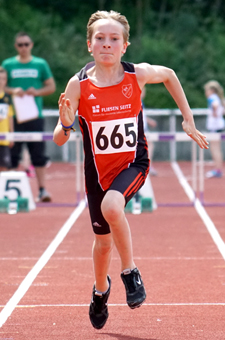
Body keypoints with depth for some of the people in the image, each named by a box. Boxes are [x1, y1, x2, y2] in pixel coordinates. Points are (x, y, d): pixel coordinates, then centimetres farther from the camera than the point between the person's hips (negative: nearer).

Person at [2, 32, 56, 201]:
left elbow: (51, 86, 9)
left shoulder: (41, 64, 7)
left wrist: (37, 92, -9)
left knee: (38, 154, -4)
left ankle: (42, 189, -4)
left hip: (35, 116, 0)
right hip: (14, 116, 0)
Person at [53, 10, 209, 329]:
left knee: (111, 206, -33)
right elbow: (59, 139, -15)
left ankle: (130, 272, -10)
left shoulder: (138, 74, -13)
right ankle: (101, 289, 48)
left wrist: (188, 120, 10)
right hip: (97, 170, 2)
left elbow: (169, 74, 11)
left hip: (133, 163, -2)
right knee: (103, 239, 15)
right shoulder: (79, 84, -15)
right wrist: (66, 125, -38)